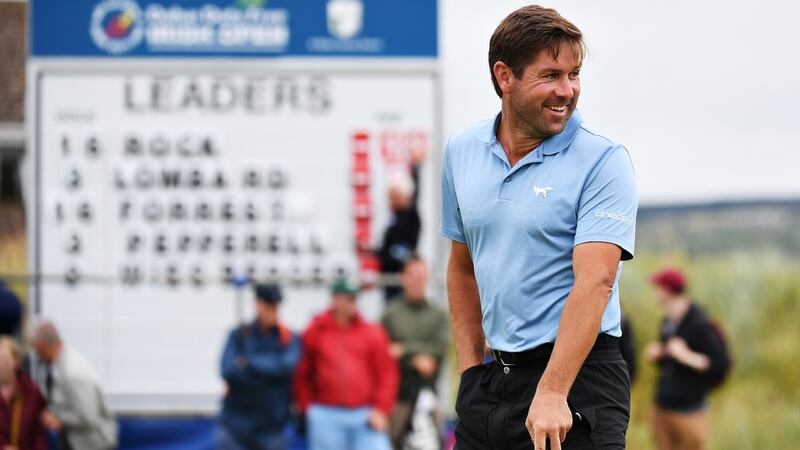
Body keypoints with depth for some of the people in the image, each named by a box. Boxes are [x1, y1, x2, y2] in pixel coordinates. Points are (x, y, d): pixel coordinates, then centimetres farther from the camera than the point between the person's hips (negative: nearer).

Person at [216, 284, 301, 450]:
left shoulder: (289, 339, 2)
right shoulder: (238, 335, 3)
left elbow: (286, 366, -17)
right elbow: (228, 371, -10)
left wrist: (249, 363, -13)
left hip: (270, 427, 0)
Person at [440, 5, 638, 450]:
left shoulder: (603, 161, -9)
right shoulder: (461, 151, 7)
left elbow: (594, 281, -19)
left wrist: (552, 392, -27)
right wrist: (471, 370, 10)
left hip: (578, 380, -5)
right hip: (490, 378, 5)